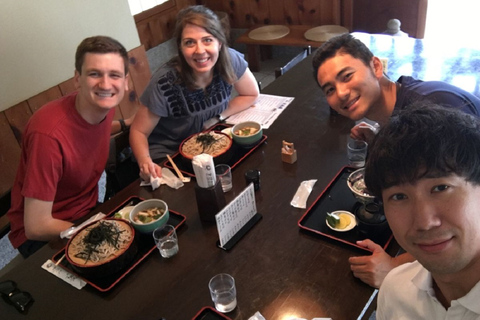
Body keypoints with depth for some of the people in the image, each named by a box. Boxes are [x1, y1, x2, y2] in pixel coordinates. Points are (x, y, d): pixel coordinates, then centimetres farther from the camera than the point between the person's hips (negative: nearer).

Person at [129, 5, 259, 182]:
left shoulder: (231, 60, -18)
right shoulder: (164, 83, -28)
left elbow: (251, 95, 0)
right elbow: (138, 131, -16)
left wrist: (217, 116, -11)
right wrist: (145, 162, -35)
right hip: (167, 155, -4)